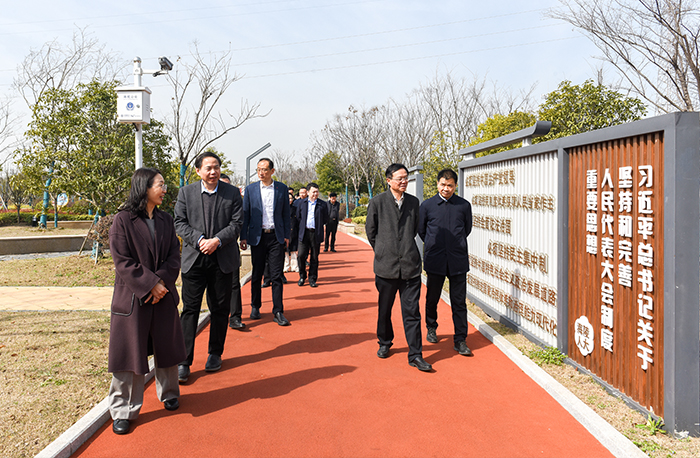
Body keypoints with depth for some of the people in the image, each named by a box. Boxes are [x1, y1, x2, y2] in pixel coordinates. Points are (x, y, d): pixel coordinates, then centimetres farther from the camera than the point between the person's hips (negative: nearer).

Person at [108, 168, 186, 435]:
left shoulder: (166, 220, 8)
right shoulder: (123, 220, -7)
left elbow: (174, 256, 3)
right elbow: (123, 262, -12)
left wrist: (162, 281, -13)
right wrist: (151, 283, -17)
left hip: (163, 295, 4)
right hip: (132, 298, -4)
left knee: (167, 347, 13)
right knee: (129, 352, 2)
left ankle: (169, 394, 35)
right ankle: (123, 411, 17)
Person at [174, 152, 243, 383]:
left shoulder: (232, 193, 3)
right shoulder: (186, 192, 5)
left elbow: (236, 224, -2)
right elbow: (180, 223, 0)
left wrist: (217, 240, -16)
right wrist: (199, 240, -15)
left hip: (223, 259, 1)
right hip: (194, 259, 0)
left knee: (220, 309, 9)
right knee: (190, 309, -1)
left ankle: (215, 354, 25)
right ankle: (184, 360, 5)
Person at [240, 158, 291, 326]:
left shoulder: (282, 188, 5)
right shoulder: (250, 189, 4)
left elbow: (286, 213, 8)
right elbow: (245, 214, 5)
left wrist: (286, 235, 4)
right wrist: (243, 237, 0)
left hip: (276, 237, 0)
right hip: (257, 237, 0)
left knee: (276, 275, -1)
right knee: (256, 274, 9)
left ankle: (278, 312, 4)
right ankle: (255, 307, 25)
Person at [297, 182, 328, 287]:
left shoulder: (323, 204, 4)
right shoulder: (302, 203, 9)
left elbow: (325, 219, 8)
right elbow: (298, 217, 15)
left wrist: (318, 226, 4)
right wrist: (302, 226, 9)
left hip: (316, 234, -1)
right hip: (304, 233, 1)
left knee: (314, 257, 5)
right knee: (301, 255, -4)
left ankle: (312, 279, 16)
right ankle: (302, 276, 16)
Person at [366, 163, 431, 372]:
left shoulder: (413, 202, 7)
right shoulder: (377, 202, -2)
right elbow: (370, 230, 6)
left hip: (410, 264, 1)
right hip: (386, 265, -1)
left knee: (412, 312, 1)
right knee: (384, 309, 14)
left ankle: (415, 355, 8)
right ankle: (384, 343, 35)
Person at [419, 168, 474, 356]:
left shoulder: (464, 205, 3)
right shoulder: (427, 205, 1)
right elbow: (421, 230, 12)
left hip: (458, 261, 0)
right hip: (435, 261, 0)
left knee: (459, 302, 2)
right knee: (432, 298, 11)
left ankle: (460, 340, 10)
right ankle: (431, 328, 36)